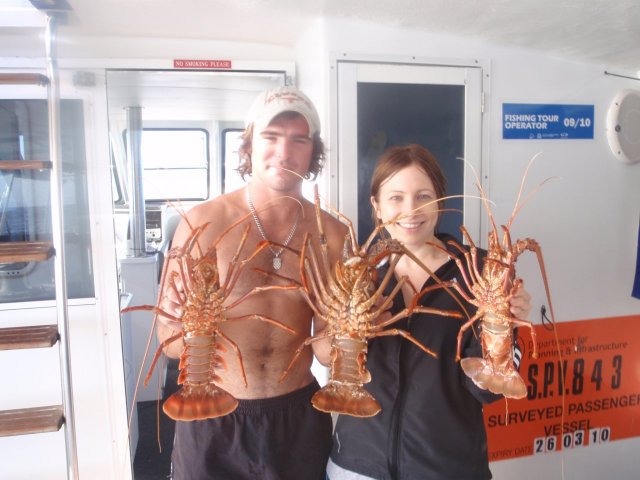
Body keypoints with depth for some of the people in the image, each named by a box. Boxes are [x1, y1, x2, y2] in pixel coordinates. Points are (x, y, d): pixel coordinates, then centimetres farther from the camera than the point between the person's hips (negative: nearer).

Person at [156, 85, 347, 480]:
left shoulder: (331, 233, -6)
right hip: (212, 419, -1)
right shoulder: (203, 222, -14)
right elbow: (170, 343, -9)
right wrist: (183, 323, -30)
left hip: (298, 416, 2)